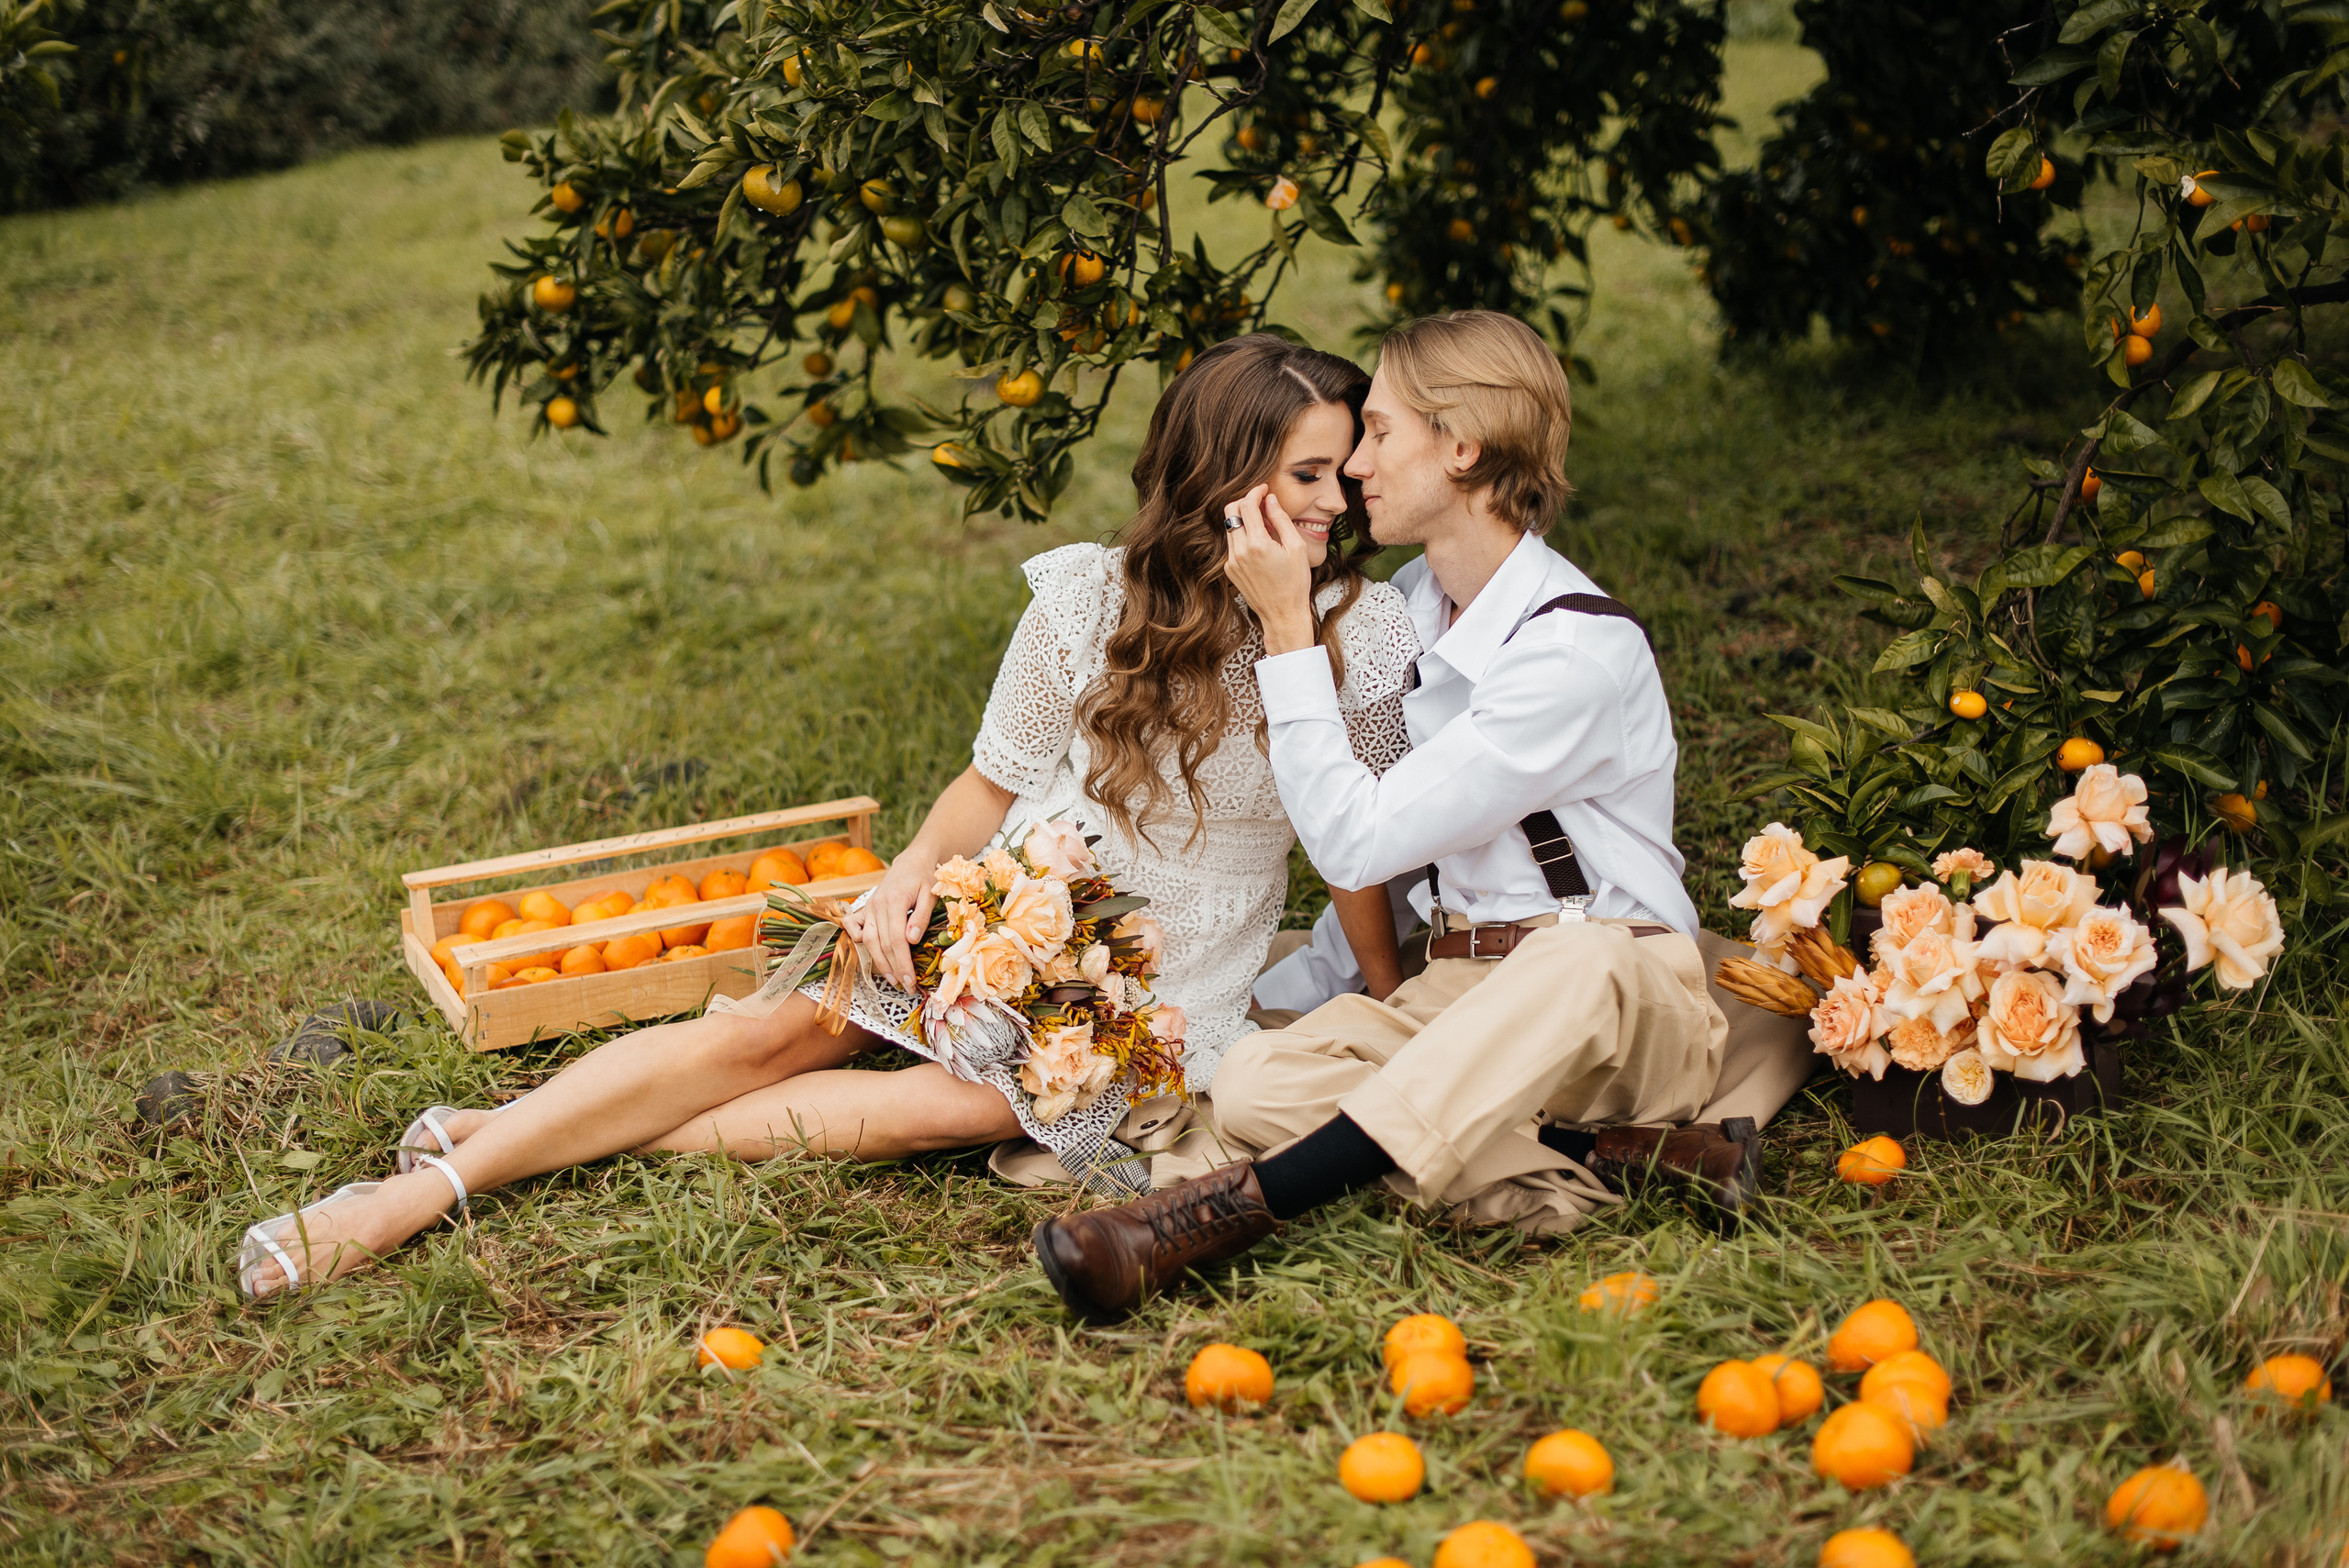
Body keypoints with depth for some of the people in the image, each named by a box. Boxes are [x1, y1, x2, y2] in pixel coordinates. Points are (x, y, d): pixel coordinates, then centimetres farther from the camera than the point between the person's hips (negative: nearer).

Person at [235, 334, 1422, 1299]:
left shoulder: (1364, 632, -9)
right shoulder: (1089, 599, -7)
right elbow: (995, 783, 3)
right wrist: (918, 865, -15)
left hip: (1161, 1003, -1)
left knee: (961, 1109, -25)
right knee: (769, 1032, -16)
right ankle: (425, 1189, -11)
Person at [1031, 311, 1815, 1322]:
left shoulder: (1579, 650, -18)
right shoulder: (1409, 603, 8)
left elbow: (1356, 841, -20)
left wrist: (1286, 628, -17)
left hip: (1616, 989, -6)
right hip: (1450, 991, 7)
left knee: (1577, 958, -43)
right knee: (1254, 1084, -22)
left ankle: (1225, 1213, -49)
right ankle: (1610, 1158, -29)